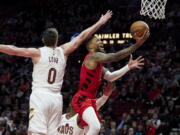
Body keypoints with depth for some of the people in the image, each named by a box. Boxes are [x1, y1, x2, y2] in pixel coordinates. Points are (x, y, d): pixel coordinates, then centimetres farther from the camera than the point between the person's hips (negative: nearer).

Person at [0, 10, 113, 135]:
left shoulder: (38, 53, 0)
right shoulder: (63, 52, 10)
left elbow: (15, 50, -8)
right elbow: (81, 37, 17)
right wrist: (100, 23, 25)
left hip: (40, 96, -4)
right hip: (56, 98, 4)